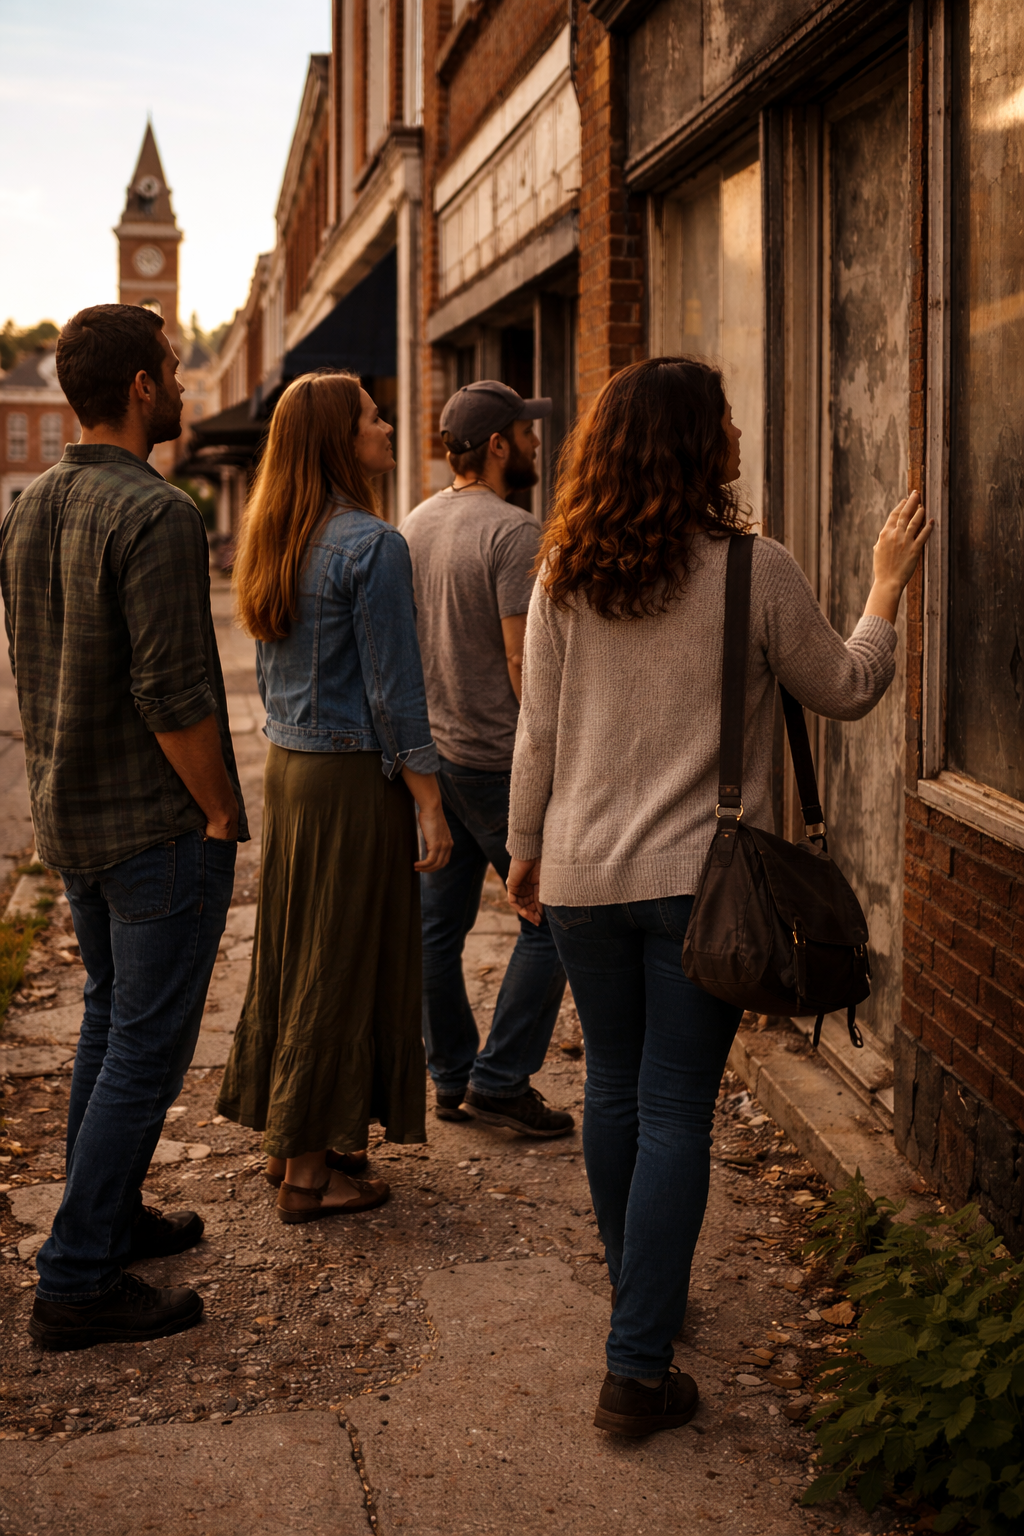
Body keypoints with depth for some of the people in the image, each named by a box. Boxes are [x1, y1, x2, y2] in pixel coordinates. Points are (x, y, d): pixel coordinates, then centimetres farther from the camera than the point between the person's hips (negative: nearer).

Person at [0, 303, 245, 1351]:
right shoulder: (155, 515, -20)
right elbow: (172, 693, -24)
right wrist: (221, 812, -13)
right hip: (158, 824, -9)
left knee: (108, 1021, 21)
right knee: (146, 1049, -1)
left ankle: (110, 1218, 33)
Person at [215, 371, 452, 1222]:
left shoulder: (275, 542, 9)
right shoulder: (371, 544, -17)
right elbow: (394, 689, -18)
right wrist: (429, 803, -13)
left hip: (287, 767, 8)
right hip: (354, 776, -8)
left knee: (292, 949, 16)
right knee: (343, 961, 1)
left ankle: (288, 1138, 28)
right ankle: (311, 1168, 10)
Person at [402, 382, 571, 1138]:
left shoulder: (416, 525, 10)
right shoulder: (513, 532, -16)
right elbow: (523, 660, -20)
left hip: (429, 755, 9)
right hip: (499, 761, -8)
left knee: (439, 922, 12)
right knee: (550, 922, 2)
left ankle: (452, 1079, 22)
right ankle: (500, 1081, 3)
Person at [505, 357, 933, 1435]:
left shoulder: (564, 577, -1)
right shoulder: (757, 573, -10)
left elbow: (538, 734, 4)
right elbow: (846, 692, 3)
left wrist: (526, 851, 17)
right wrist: (888, 585, 18)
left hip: (584, 875, 4)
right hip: (702, 879, -4)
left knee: (614, 1089, 20)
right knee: (676, 1113, 1)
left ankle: (637, 1289, 39)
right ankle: (637, 1368, 1)